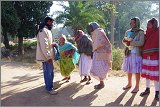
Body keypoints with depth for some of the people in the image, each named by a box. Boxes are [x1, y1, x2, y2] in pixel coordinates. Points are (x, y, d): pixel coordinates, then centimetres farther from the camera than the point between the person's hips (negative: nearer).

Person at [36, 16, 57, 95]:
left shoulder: (47, 30, 16)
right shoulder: (43, 31, -17)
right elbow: (43, 45, -24)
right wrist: (48, 57, -23)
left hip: (48, 56, 10)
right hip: (46, 57, -10)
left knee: (50, 71, 18)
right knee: (48, 72, -2)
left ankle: (48, 85, 32)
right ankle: (49, 88, 8)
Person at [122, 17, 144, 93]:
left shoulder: (140, 32, -4)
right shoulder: (128, 32, 14)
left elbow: (141, 43, -15)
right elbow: (123, 40, 11)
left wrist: (130, 43, -15)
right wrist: (126, 41, -11)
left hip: (137, 53, -5)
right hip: (128, 53, 6)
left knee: (136, 70, -1)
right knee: (129, 69, 13)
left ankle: (137, 87, 10)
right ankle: (129, 84, 29)